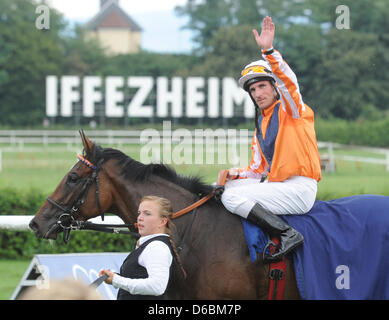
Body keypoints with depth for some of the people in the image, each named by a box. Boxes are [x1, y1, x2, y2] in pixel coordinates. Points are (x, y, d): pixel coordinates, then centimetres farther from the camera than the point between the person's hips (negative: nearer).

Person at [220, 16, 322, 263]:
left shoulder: (291, 109, 0)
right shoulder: (260, 126, 22)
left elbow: (288, 81, -22)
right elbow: (259, 170, 21)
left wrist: (269, 51, -35)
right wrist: (235, 175, 1)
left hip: (300, 189, -9)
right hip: (277, 186, 9)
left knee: (232, 197, -20)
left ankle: (288, 234, -21)